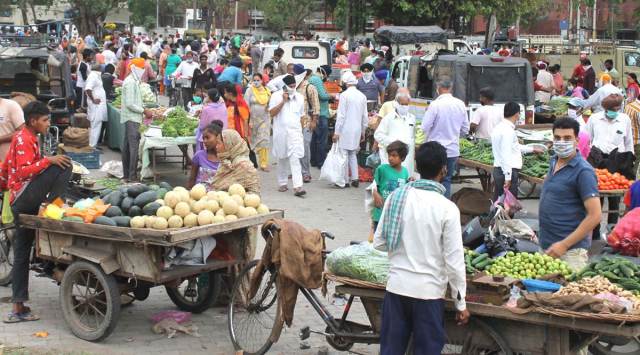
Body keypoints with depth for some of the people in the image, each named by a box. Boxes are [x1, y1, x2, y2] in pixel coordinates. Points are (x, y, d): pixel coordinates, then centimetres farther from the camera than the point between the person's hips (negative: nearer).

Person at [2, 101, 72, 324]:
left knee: (22, 253, 8)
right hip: (26, 197, -10)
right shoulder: (25, 139, -8)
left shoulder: (24, 137, 22)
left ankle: (19, 308, 8)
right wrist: (48, 160, -27)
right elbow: (24, 171, -21)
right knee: (63, 165, -20)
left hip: (20, 201, 10)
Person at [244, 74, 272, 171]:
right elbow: (246, 107, -6)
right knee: (252, 141, 6)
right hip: (253, 119, -1)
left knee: (264, 141, -6)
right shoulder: (249, 91, -2)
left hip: (264, 119, 1)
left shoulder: (266, 91, 6)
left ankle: (264, 163, -4)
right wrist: (248, 121, -12)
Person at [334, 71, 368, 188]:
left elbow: (341, 115, -13)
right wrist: (363, 132, 20)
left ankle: (345, 180, 5)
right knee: (353, 154, 17)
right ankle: (355, 178, 11)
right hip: (357, 130, 6)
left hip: (345, 130, -6)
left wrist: (336, 132, -9)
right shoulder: (362, 96, 5)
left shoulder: (344, 95, -12)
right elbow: (365, 116, 10)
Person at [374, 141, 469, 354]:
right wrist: (461, 304, -2)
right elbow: (454, 261, -12)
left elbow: (379, 243, 2)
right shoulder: (447, 208, -13)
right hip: (428, 291, -3)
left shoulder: (396, 197, -3)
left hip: (396, 287, 3)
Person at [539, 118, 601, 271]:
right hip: (546, 246, 8)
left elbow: (595, 215, -18)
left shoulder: (583, 171, -14)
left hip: (570, 251, -7)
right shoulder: (553, 162, 9)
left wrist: (564, 245, -20)